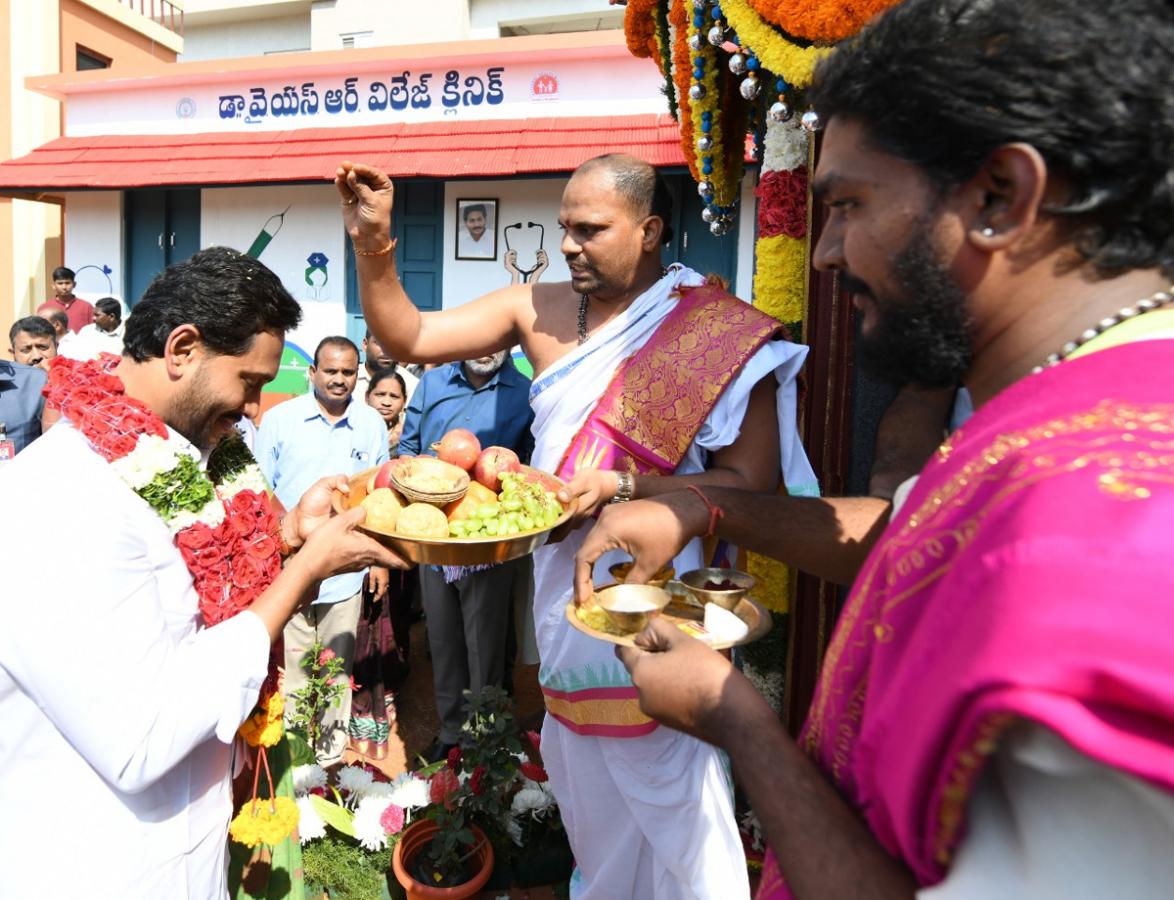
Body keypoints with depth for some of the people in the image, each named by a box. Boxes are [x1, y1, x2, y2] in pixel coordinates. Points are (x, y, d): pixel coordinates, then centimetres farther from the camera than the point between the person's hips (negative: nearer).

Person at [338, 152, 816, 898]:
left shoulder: (719, 334, -10)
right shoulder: (539, 310, 3)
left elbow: (752, 484, -13)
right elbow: (407, 337, 3)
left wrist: (623, 487, -20)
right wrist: (374, 244, -11)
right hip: (561, 582, 5)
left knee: (672, 806, 7)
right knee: (588, 800, 22)